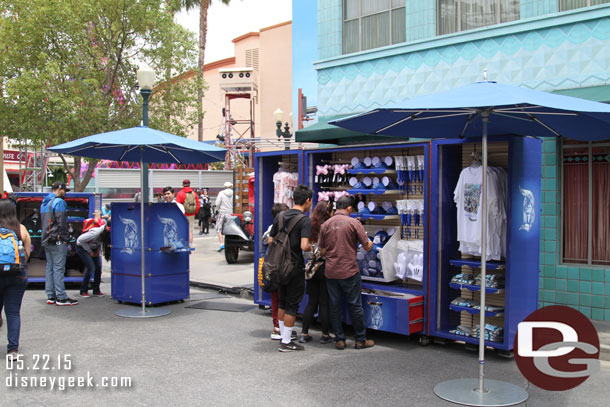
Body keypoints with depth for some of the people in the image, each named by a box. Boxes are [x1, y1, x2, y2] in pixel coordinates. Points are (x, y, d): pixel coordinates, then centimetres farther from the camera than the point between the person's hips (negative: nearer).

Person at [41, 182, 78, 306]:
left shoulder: (44, 203, 18)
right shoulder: (59, 202, -11)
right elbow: (61, 222, -16)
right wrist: (65, 238, -12)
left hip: (46, 240, 9)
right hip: (57, 240, -9)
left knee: (50, 268, 11)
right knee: (58, 268, -8)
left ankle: (51, 296, 13)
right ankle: (61, 297, -6)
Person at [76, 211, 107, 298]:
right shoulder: (95, 232, -40)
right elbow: (80, 240, -27)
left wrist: (98, 249, -2)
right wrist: (89, 252, -17)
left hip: (93, 247, 7)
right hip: (82, 247, -7)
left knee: (98, 267, -2)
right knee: (91, 268, -16)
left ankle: (96, 290, 9)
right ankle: (83, 291, -2)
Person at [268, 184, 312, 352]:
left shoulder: (280, 216, 5)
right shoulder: (305, 220, -15)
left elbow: (270, 240, 7)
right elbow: (304, 245, -25)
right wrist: (311, 248, -4)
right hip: (295, 267, -6)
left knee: (282, 302, 19)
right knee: (292, 305, 3)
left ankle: (283, 335, 29)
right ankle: (286, 342, 8)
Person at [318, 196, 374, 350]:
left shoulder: (325, 225, 4)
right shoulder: (354, 223, -6)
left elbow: (323, 251, 6)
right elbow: (367, 247, -3)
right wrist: (370, 244, 19)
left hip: (330, 272, 3)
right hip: (349, 271, -3)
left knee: (334, 306, 10)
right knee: (355, 305, 6)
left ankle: (339, 340, 14)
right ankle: (360, 340, 14)